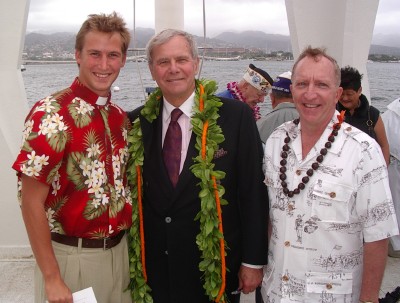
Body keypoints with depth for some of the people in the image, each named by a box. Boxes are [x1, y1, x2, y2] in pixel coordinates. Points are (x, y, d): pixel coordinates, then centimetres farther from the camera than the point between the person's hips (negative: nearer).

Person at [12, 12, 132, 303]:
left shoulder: (121, 118, 2)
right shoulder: (51, 114, -17)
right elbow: (31, 201, -17)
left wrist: (127, 243, 7)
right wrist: (52, 278, -16)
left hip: (119, 252, 6)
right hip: (71, 256, -6)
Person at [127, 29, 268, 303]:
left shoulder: (235, 116, -9)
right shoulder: (137, 123, 0)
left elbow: (253, 193, -7)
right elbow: (130, 192, 8)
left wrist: (254, 261, -6)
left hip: (215, 270, -2)